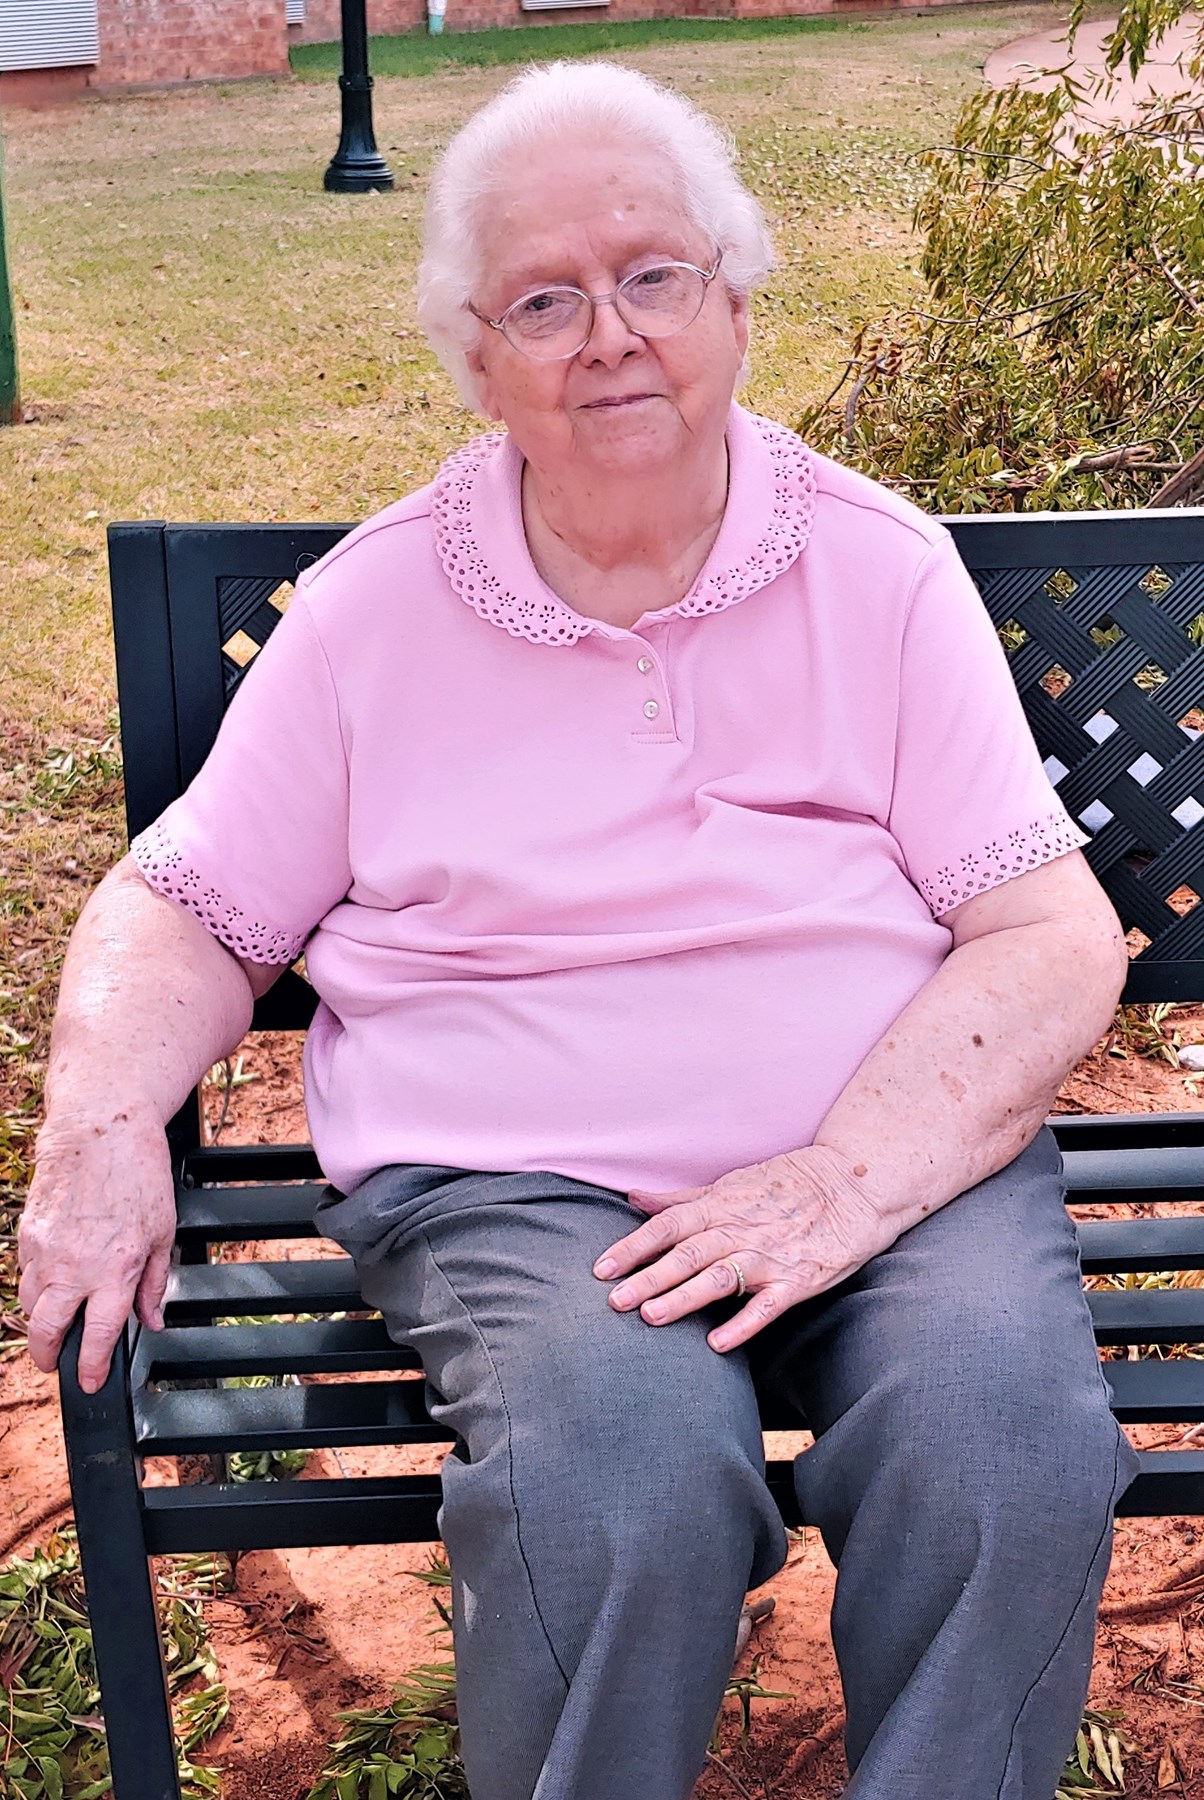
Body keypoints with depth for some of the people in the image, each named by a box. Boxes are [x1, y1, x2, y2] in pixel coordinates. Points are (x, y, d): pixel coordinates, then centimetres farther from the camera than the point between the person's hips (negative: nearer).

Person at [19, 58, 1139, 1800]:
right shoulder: (376, 603, 7)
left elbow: (1056, 939, -1)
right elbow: (184, 912, 11)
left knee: (1010, 1436, -29)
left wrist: (845, 1179, -16)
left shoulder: (880, 568, 5)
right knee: (621, 1473, -31)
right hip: (513, 1179, 0)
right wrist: (101, 1119, -11)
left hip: (902, 1159, 1)